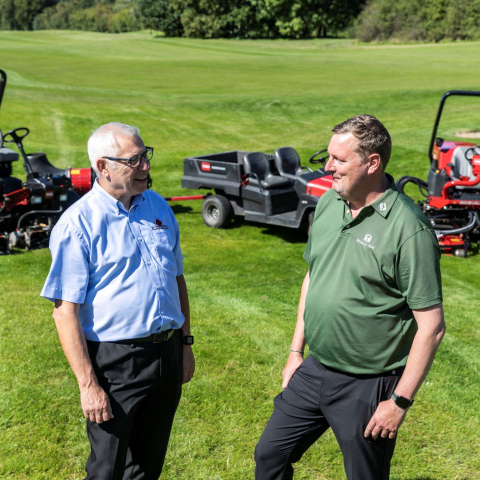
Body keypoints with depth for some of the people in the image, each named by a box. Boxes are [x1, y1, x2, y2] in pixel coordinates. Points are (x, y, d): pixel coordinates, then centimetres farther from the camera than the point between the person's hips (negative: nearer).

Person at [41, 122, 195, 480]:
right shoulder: (77, 224, -13)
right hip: (115, 361, -5)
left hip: (168, 353, 6)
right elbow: (65, 310, -15)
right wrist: (88, 385, -17)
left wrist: (185, 343, 13)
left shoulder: (158, 206, 6)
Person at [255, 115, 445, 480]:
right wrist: (296, 350, 14)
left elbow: (431, 326, -19)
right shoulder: (328, 203, 1)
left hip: (367, 387, -6)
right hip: (313, 370, 7)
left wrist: (400, 401, -16)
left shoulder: (409, 229, -22)